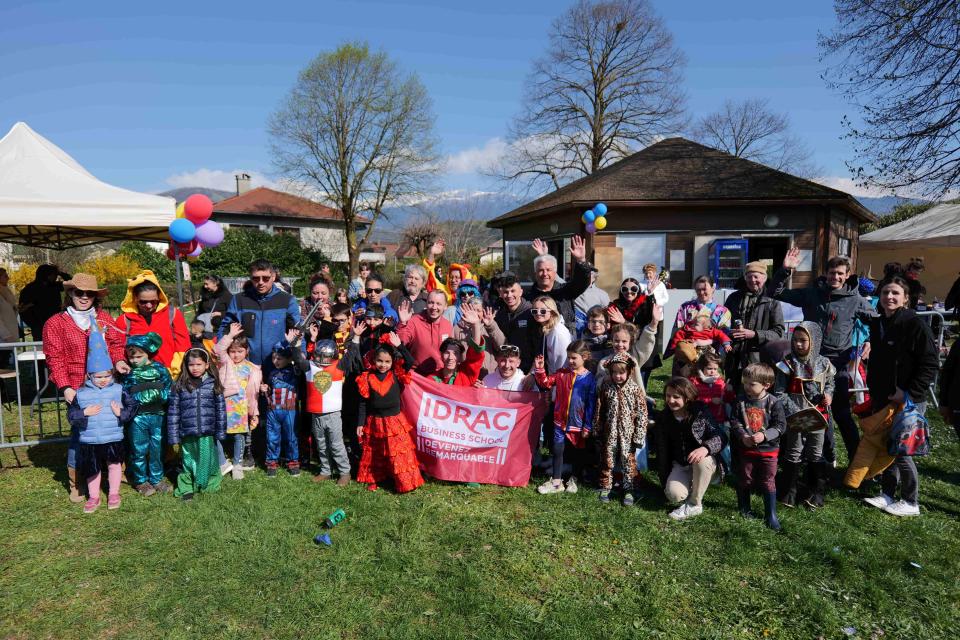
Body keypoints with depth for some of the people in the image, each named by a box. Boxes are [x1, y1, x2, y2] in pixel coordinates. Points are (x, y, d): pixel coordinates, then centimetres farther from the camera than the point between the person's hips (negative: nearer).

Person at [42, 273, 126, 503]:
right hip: (78, 389, -3)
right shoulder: (56, 323, 2)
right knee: (80, 432, 0)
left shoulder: (104, 318, 11)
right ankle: (75, 483, 16)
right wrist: (65, 387, -11)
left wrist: (119, 361, -9)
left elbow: (116, 344, 12)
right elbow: (55, 359, -3)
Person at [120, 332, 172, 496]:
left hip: (158, 416, 1)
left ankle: (157, 479, 26)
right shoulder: (127, 372, 0)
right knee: (139, 451, 8)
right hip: (137, 417, -1)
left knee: (158, 449, 11)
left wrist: (158, 393, -15)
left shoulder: (160, 369, 1)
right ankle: (141, 481, 24)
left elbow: (169, 391, -2)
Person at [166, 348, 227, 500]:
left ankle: (210, 486, 26)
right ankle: (186, 489, 26)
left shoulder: (213, 384, 0)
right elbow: (173, 413, 0)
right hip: (187, 436, 0)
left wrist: (220, 434, 1)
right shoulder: (179, 386, -1)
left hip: (207, 435, 0)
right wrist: (174, 439, -1)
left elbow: (220, 410, 2)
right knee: (187, 463, 11)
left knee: (207, 462, 8)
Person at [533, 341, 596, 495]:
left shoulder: (589, 378, -12)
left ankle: (573, 480, 34)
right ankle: (556, 482, 18)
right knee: (557, 450, 6)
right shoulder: (562, 373, -2)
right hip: (560, 420, 2)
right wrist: (540, 369, -17)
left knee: (577, 452, 15)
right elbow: (546, 383, -2)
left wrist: (587, 427, -9)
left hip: (578, 423, -2)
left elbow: (591, 405, -10)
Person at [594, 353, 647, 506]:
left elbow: (642, 413, -8)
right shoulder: (606, 387, -3)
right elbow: (599, 410, 3)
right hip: (609, 433, 2)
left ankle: (628, 490, 22)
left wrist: (639, 436, -10)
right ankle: (605, 487, 27)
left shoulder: (635, 389, -10)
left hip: (627, 433, -2)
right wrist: (597, 430, 6)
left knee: (628, 461, 9)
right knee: (607, 460, 12)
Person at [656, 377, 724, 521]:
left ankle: (694, 504, -15)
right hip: (680, 465, 2)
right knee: (674, 495, -25)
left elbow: (718, 437, -19)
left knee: (702, 460, -37)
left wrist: (705, 447, -42)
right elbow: (662, 450, -1)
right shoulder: (663, 417, -6)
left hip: (703, 463, -2)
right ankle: (690, 485, 13)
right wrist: (665, 480, -1)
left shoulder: (701, 412, -15)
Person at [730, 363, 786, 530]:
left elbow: (781, 426, -12)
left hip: (768, 449, -2)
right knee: (744, 480, 15)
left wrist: (764, 435, -23)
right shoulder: (741, 401, -6)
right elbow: (734, 421, -5)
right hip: (746, 449, 2)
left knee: (768, 483, 6)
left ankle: (771, 514, 20)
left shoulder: (773, 402, -11)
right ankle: (744, 508, 35)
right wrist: (743, 436, -19)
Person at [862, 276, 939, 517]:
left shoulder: (915, 324, -13)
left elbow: (930, 364, -14)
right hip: (881, 399, 7)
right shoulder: (877, 324, 8)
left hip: (908, 401, -7)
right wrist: (873, 392, 13)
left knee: (901, 451, -1)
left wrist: (909, 393, -18)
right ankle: (887, 494, 27)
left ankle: (910, 502, 16)